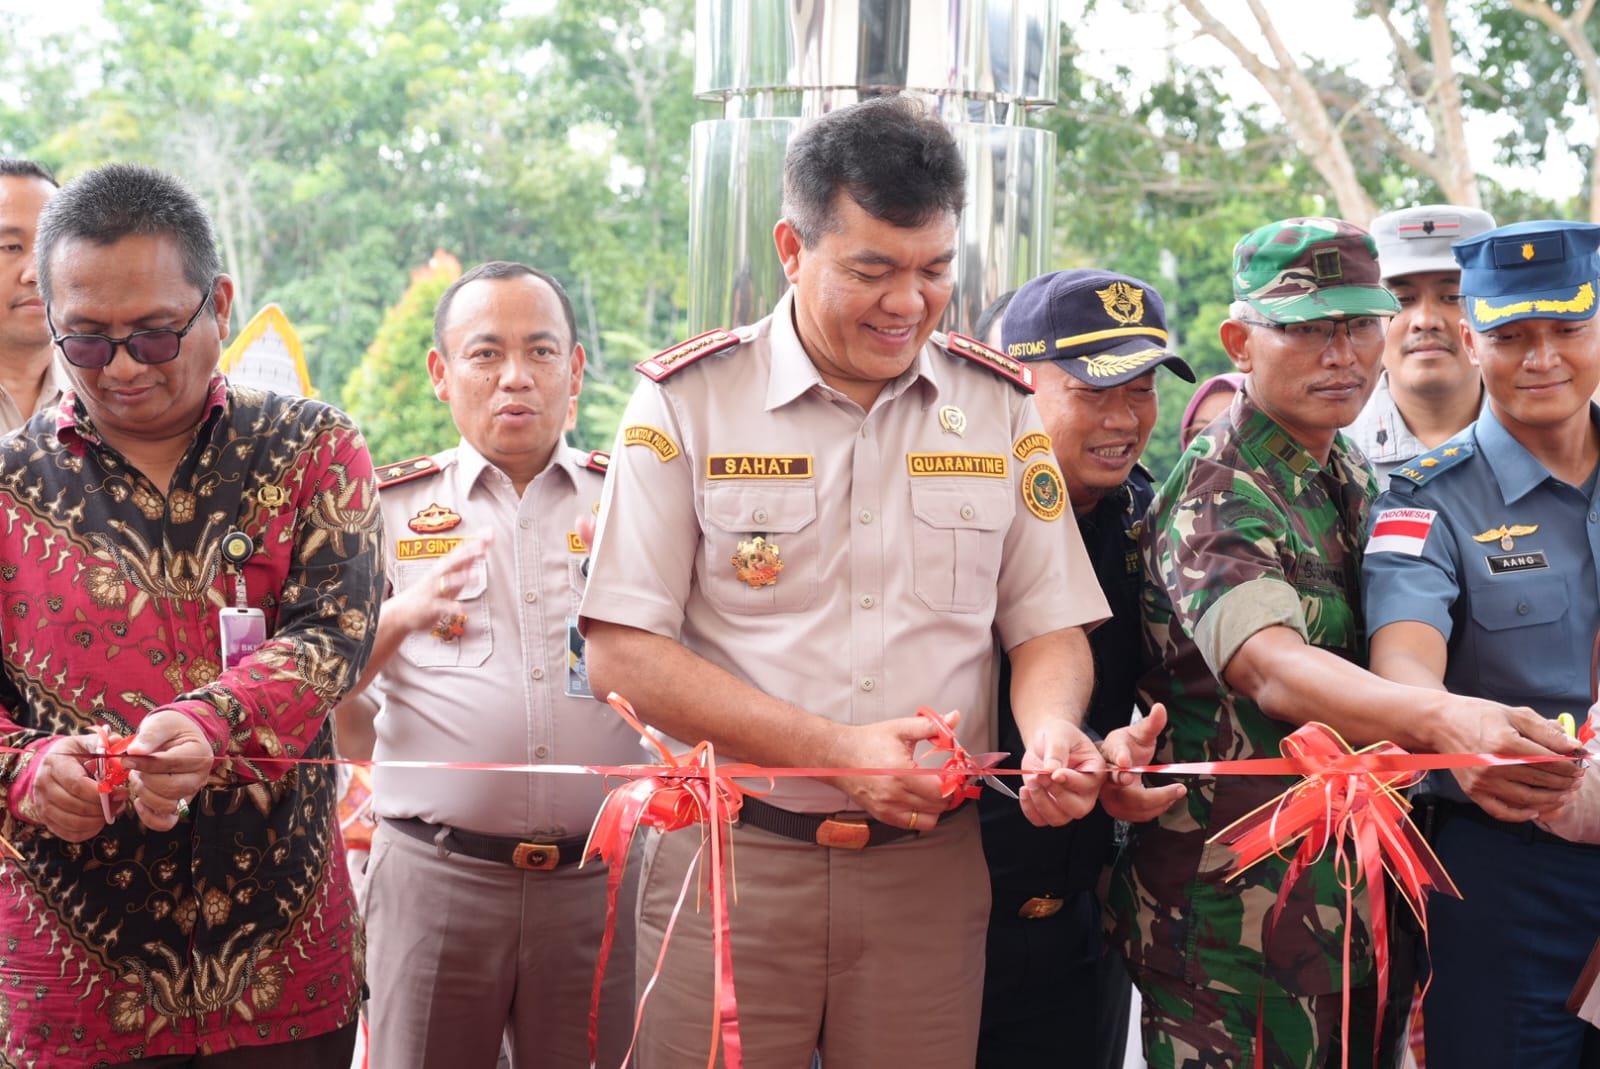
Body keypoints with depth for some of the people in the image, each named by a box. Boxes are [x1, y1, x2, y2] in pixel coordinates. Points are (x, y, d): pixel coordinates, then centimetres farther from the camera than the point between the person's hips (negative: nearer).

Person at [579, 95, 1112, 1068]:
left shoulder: (1001, 405, 6)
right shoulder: (688, 401, -4)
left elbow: (1049, 628, 11)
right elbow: (621, 652, -8)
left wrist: (1050, 730, -13)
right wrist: (838, 751, -16)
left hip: (930, 866, 2)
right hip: (732, 855, -2)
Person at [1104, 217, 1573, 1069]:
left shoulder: (1351, 475, 11)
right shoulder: (1214, 500, -15)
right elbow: (1268, 665, -34)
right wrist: (1441, 720, -50)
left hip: (1364, 893, 8)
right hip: (1238, 912, -8)